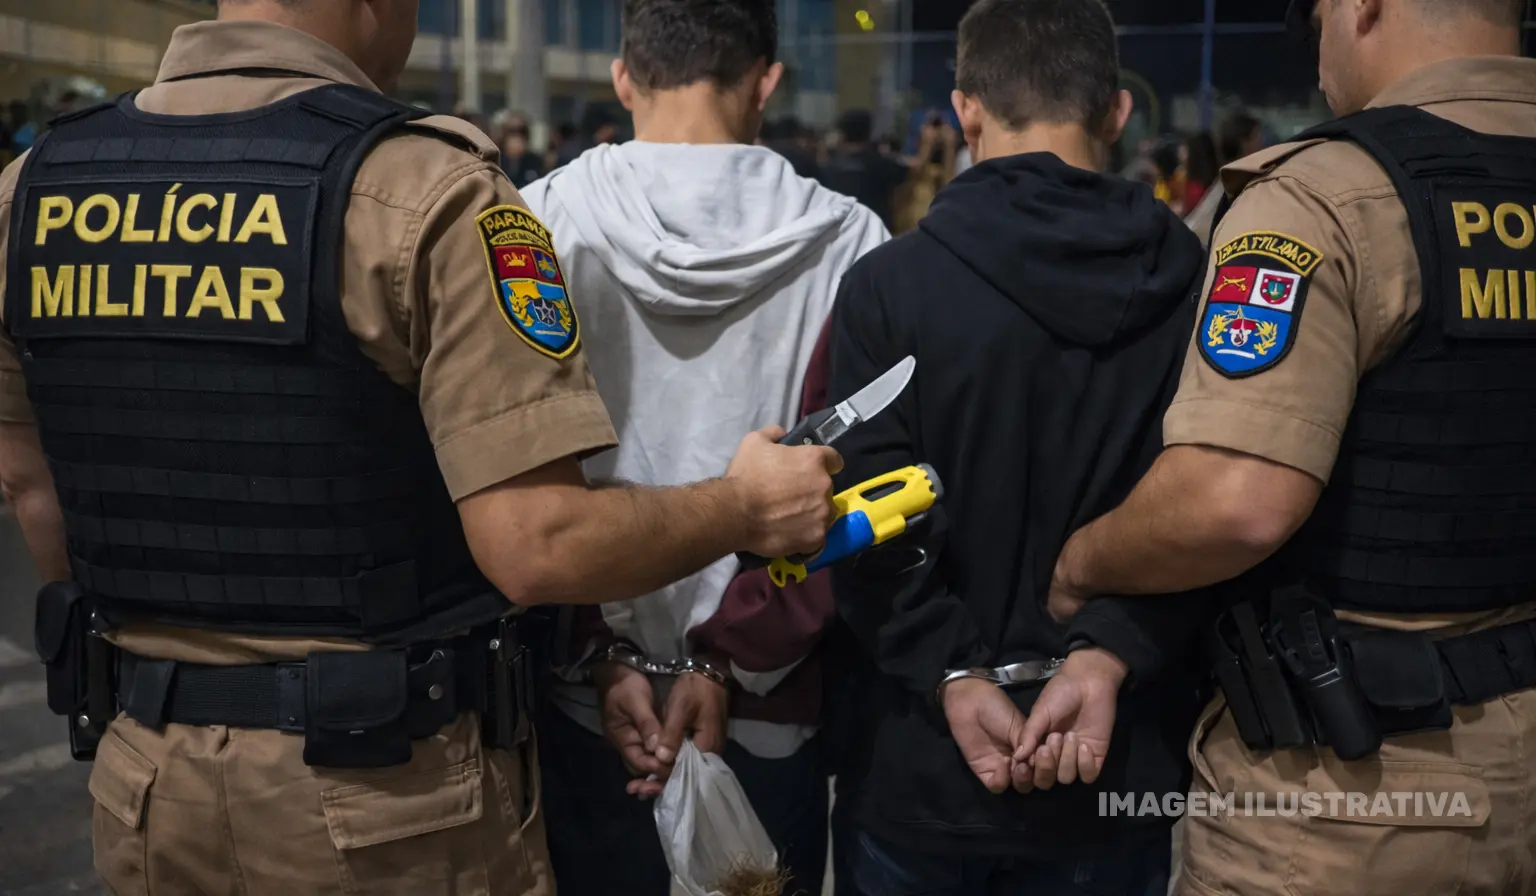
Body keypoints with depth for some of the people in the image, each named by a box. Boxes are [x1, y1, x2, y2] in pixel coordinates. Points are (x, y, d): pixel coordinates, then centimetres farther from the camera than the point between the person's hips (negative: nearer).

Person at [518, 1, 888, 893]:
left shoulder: (539, 223, -8)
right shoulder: (848, 241, -9)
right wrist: (728, 658, -8)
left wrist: (600, 650, -5)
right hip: (772, 702, 0)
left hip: (584, 694, 1)